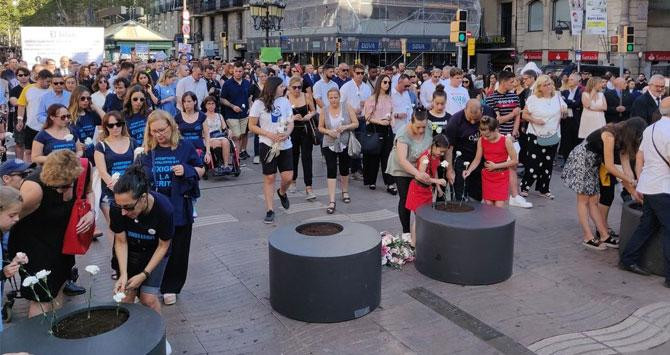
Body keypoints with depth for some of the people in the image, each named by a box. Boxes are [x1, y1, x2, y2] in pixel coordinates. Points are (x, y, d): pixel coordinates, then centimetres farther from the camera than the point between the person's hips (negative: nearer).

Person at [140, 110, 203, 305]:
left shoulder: (185, 146, -3)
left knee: (178, 250, 8)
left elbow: (201, 170, 6)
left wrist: (187, 170, -13)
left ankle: (171, 288, 24)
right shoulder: (147, 150, 2)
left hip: (179, 208, -1)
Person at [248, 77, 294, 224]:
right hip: (268, 146, -3)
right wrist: (269, 134, -16)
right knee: (269, 178, 3)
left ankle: (282, 193, 34)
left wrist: (287, 133, -12)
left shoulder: (284, 101, 5)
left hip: (285, 145, 3)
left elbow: (291, 122, 10)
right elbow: (252, 126, -4)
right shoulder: (259, 103, -6)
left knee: (288, 177, -1)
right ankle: (269, 210, 13)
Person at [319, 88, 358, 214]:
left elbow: (356, 123, -2)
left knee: (344, 169, 16)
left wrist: (345, 127, -19)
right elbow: (320, 127, 7)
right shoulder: (324, 111, -3)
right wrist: (328, 131, -13)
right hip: (329, 145, -1)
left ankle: (345, 192, 41)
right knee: (331, 171, -8)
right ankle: (331, 201, -10)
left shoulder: (347, 107, -4)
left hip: (345, 144, 1)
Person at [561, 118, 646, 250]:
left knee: (593, 201, 6)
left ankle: (604, 235, 6)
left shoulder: (623, 140, -1)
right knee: (584, 200, -6)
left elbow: (626, 167, -2)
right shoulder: (609, 135, -27)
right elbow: (609, 166, -25)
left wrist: (634, 191, -6)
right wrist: (629, 180, -14)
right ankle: (588, 238, -5)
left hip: (592, 164, 8)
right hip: (580, 160, -8)